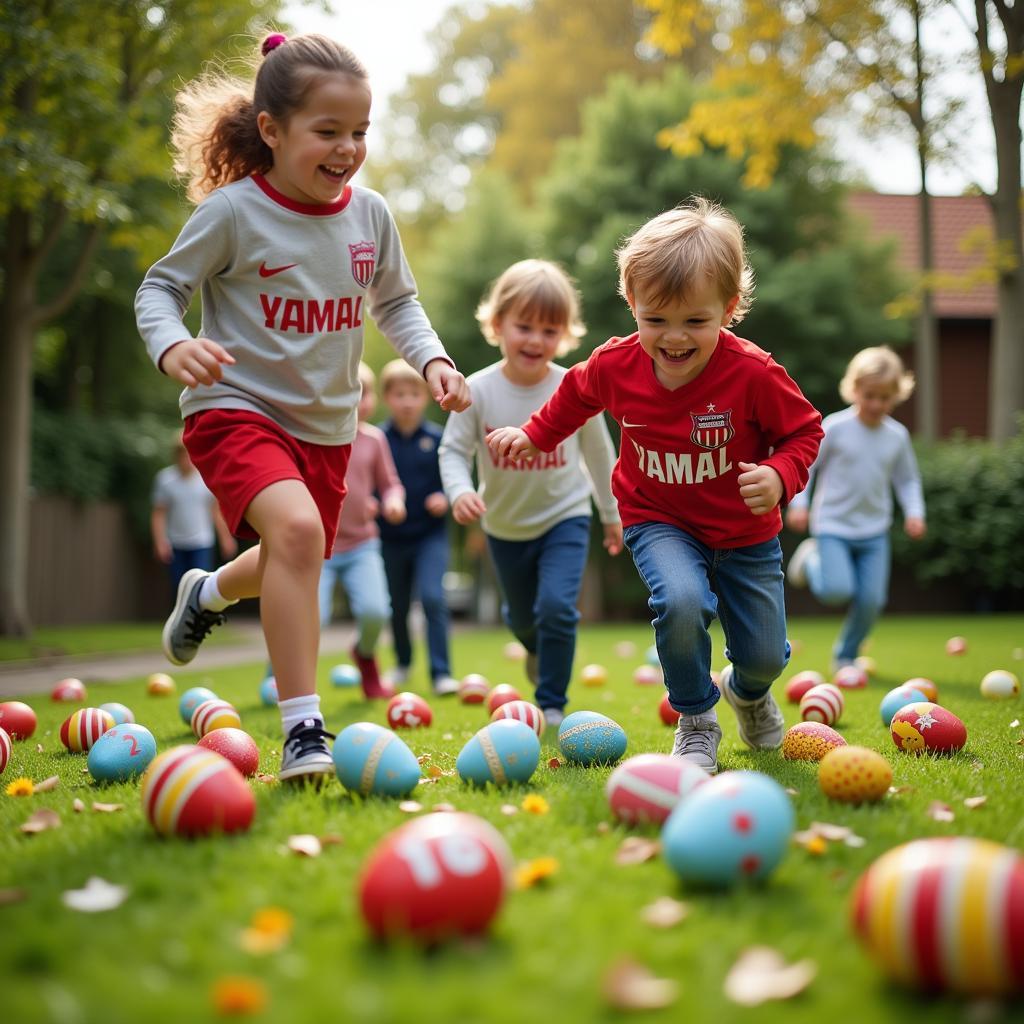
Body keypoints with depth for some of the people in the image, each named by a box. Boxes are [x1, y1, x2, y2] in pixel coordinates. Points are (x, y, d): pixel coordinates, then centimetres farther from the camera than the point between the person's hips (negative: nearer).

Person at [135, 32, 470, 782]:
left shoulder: (370, 215, -1)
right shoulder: (233, 211, -15)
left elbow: (396, 301, 15)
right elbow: (161, 287, -6)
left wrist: (432, 359, -2)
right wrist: (172, 345, -27)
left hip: (327, 424, 6)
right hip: (236, 409, -6)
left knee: (294, 566, 21)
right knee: (297, 529, -32)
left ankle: (210, 592, 57)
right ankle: (302, 727, -25)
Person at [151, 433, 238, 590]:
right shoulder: (165, 478, -5)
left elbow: (216, 510, 4)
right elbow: (158, 514, -1)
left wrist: (226, 538, 3)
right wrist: (160, 542, -8)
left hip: (202, 544, -1)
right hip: (175, 546, 1)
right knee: (179, 588, 7)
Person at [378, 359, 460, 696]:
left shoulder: (437, 438, -3)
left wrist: (445, 498, -14)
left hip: (430, 534, -1)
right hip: (391, 538, 1)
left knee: (432, 597, -18)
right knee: (397, 607, 14)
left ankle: (441, 672, -12)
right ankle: (402, 663, 38)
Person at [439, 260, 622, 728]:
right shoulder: (478, 391, -18)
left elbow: (598, 453, -1)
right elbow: (454, 451, -12)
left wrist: (612, 514, 9)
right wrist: (460, 491, -33)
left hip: (564, 518, -2)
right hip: (505, 526, 2)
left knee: (557, 606, -20)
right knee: (520, 616, 22)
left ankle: (551, 705, -3)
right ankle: (537, 649, 58)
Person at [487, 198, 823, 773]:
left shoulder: (754, 374, -24)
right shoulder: (615, 366, -15)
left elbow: (804, 432, -11)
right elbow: (575, 396, 9)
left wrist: (779, 476, -29)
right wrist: (533, 435, 11)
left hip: (745, 533, 0)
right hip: (659, 522, 0)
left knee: (765, 656, 5)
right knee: (681, 601, -32)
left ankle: (749, 692, 49)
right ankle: (697, 722, -3)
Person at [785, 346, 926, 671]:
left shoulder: (897, 436, 1)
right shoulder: (835, 427, -11)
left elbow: (908, 480, 13)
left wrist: (914, 512, -2)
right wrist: (799, 503, -9)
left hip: (874, 531, 4)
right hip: (833, 525, -4)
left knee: (871, 600, -2)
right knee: (837, 590, -19)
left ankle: (845, 655, 22)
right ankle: (811, 558, 16)